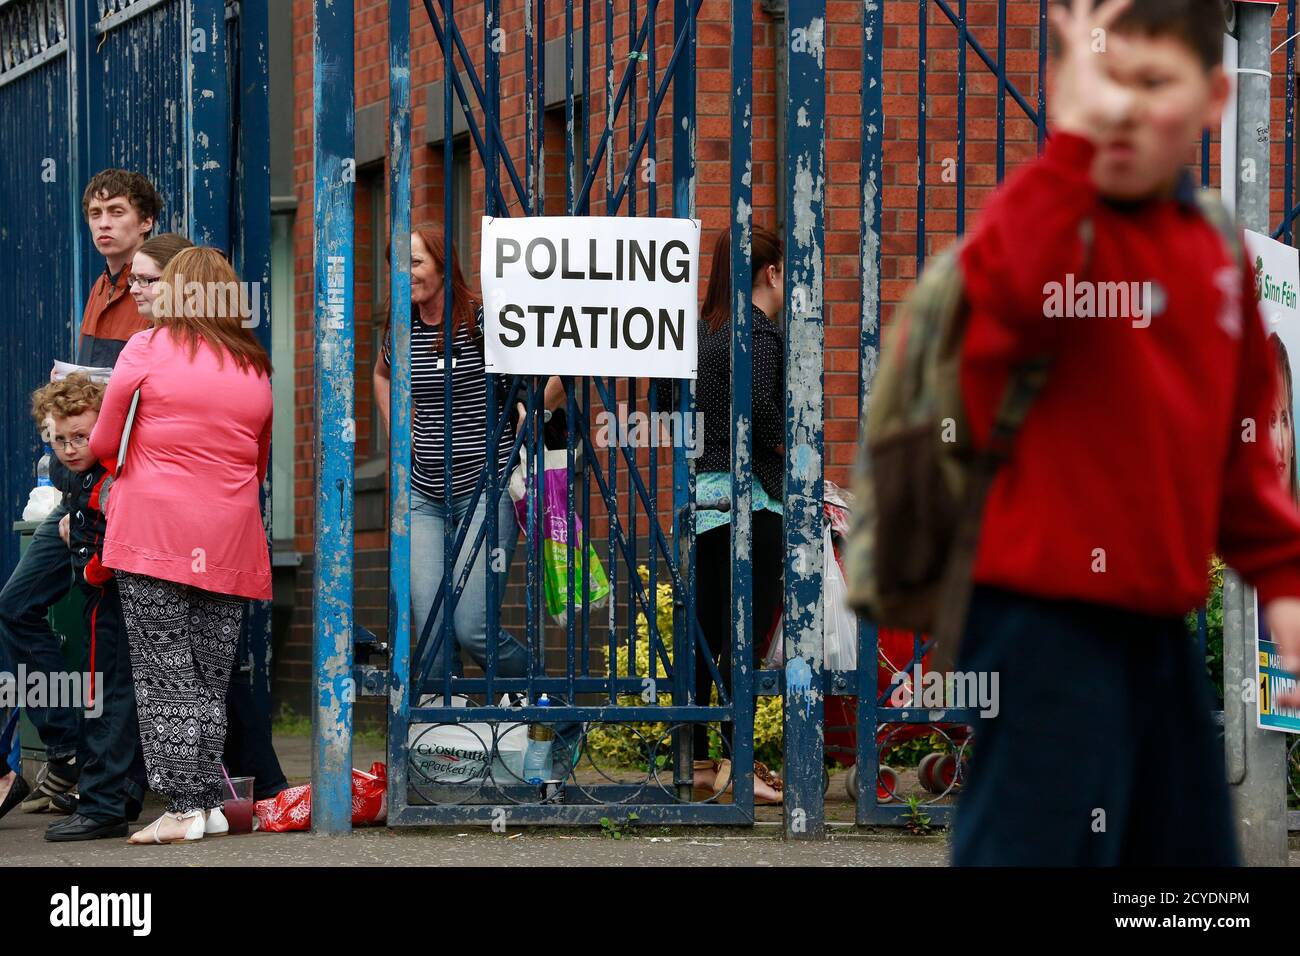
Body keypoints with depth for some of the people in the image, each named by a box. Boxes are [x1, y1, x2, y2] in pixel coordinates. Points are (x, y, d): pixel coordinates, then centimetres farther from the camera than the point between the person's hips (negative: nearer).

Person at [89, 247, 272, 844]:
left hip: (153, 534, -4)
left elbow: (102, 443, 4)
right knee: (211, 679, 10)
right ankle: (209, 803, 8)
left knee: (165, 676, -4)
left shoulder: (146, 349, -1)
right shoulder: (257, 368, 10)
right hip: (228, 546, 4)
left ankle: (183, 806, -10)